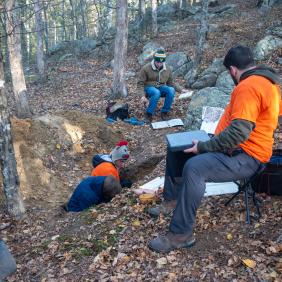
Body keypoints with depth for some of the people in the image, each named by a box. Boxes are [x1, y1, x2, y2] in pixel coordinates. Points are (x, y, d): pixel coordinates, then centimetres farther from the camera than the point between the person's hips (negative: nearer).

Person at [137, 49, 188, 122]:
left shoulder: (168, 69, 2)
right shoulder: (146, 68, -9)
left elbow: (171, 83, 14)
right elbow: (140, 84, -7)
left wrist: (181, 89, 2)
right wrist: (142, 96, -20)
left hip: (161, 88, 4)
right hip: (149, 88, -3)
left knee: (171, 90, -28)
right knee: (156, 93, -38)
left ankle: (164, 112, -14)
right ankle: (149, 114, -20)